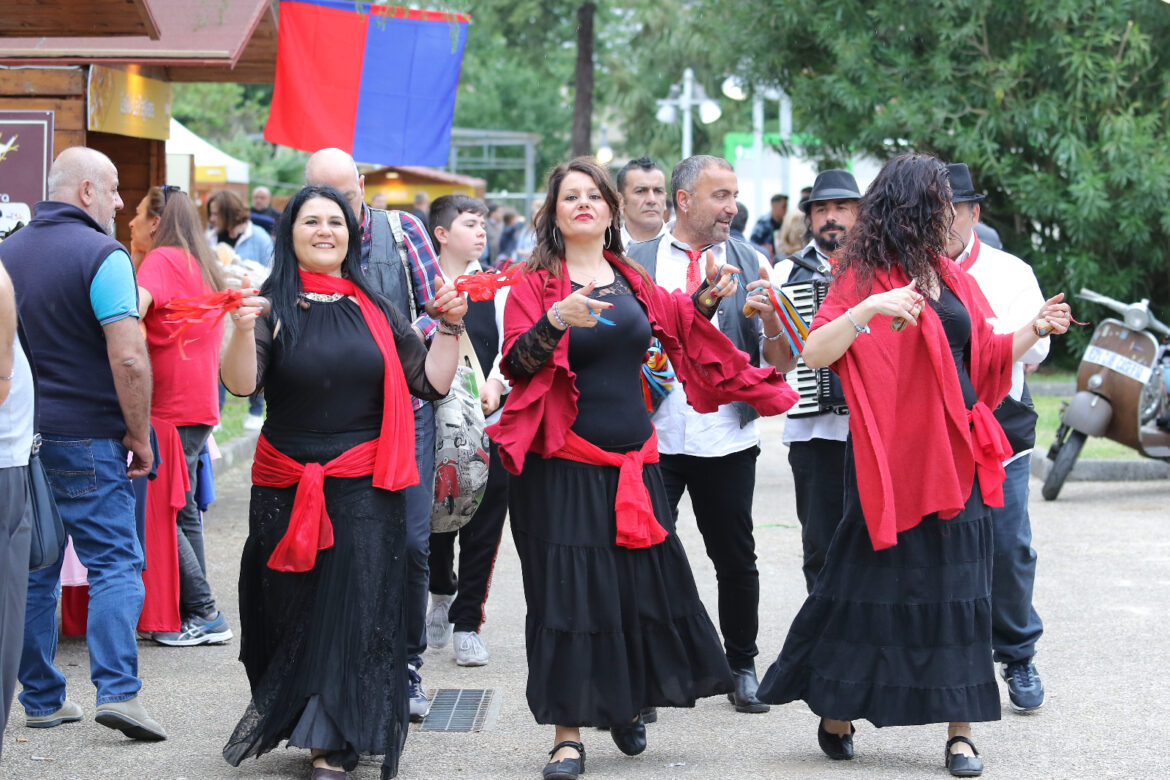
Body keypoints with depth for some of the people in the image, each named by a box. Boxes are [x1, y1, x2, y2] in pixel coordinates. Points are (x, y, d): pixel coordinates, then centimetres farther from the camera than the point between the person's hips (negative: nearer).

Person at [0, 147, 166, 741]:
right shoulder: (101, 255, -11)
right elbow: (128, 358, -18)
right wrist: (139, 434, -8)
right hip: (85, 438, -6)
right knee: (115, 563, -3)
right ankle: (117, 690, -14)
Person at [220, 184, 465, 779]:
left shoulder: (375, 310, 9)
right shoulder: (273, 306, 0)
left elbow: (431, 383, 9)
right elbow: (241, 384, -15)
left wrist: (450, 327, -3)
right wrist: (242, 330, -32)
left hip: (364, 487, 1)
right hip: (285, 485, -1)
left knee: (353, 610, -5)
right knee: (291, 611, 8)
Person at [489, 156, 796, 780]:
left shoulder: (631, 280, 11)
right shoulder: (535, 284, -3)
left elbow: (675, 324, 27)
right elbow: (516, 364, -14)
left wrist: (706, 296, 10)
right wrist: (557, 320, -29)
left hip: (633, 463, 5)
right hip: (563, 467, -5)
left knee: (645, 583, 8)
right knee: (568, 592, -4)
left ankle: (628, 706, 29)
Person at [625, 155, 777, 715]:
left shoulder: (751, 263, 6)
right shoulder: (637, 263, 4)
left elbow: (780, 354, -1)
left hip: (726, 436, 1)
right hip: (652, 435, -1)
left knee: (736, 559, 7)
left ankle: (742, 668, 21)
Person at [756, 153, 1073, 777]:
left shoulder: (950, 278, 15)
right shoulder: (865, 277, -5)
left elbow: (983, 360, 22)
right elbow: (814, 353, -17)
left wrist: (1034, 329, 11)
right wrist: (867, 311, -29)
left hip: (957, 452, 6)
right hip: (891, 455, -6)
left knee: (956, 585, 3)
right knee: (873, 581, 0)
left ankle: (959, 730, 6)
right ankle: (836, 715, 14)